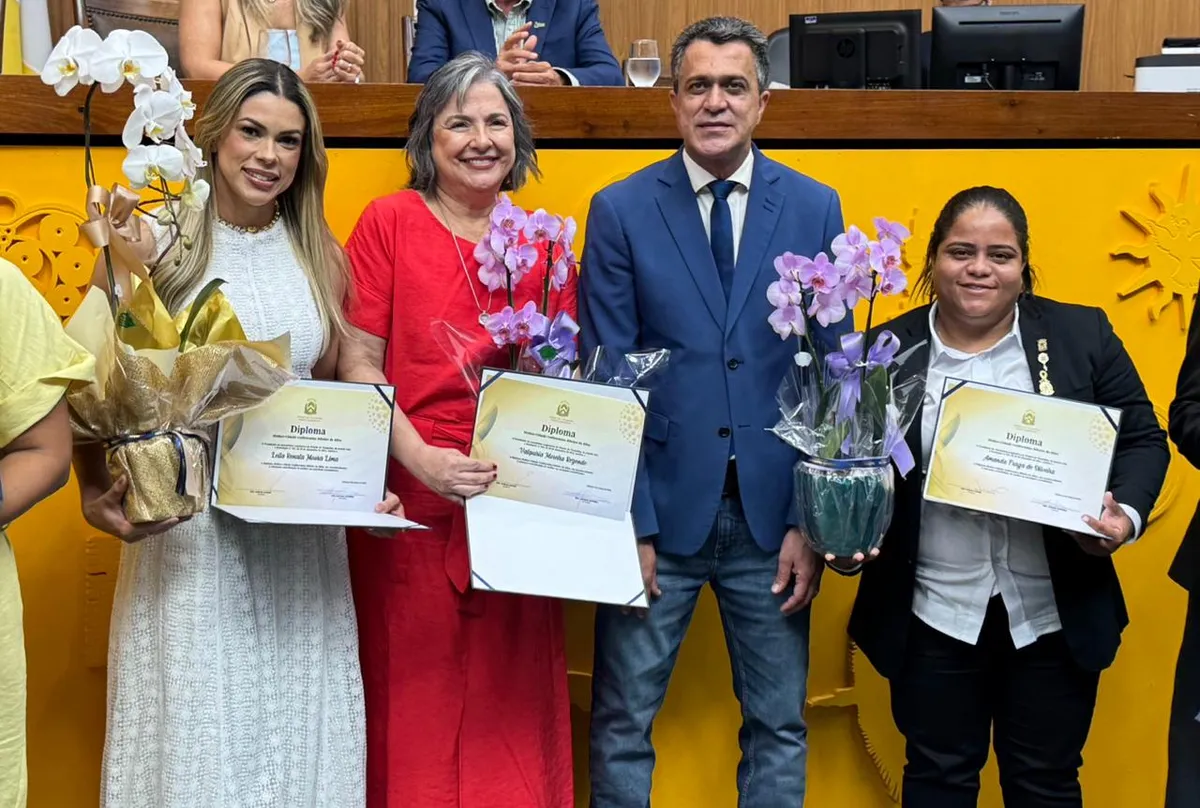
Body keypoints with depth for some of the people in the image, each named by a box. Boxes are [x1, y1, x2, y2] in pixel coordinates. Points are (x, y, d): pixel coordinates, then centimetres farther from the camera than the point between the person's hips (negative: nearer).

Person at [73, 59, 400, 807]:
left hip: (302, 534, 3)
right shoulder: (154, 242, -4)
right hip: (185, 528, -3)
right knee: (198, 721, 5)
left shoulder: (323, 258, 6)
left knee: (295, 718, 12)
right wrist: (96, 491, -15)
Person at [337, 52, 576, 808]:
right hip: (411, 504, -2)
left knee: (509, 700, 8)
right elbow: (358, 365, -4)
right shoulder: (389, 221, 1)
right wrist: (423, 461, -17)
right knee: (414, 699, 5)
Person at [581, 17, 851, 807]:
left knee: (780, 725, 12)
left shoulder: (815, 208, 2)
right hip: (662, 506, -1)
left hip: (772, 510, 2)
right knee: (623, 723, 9)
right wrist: (627, 523, -9)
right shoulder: (621, 210, -2)